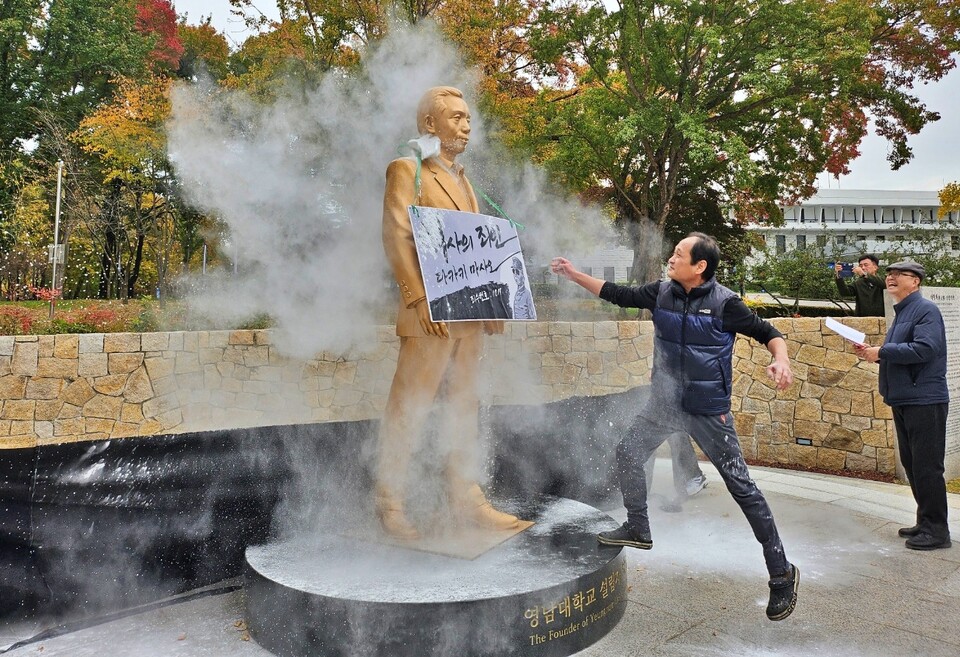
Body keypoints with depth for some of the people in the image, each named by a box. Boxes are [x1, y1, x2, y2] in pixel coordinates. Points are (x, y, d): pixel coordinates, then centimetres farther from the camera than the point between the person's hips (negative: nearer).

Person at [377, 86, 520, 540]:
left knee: (464, 406, 11)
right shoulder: (406, 171, 0)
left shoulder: (461, 179, 23)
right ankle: (389, 503, 5)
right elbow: (396, 238, -11)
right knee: (409, 407, -5)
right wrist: (418, 299, -21)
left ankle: (465, 497, 20)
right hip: (430, 314, -8)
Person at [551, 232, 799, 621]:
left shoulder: (724, 303, -15)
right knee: (627, 456, 11)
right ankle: (639, 530, 32)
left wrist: (781, 360, -30)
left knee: (741, 487, -4)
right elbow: (619, 295, 9)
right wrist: (574, 275, 8)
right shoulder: (662, 293, -1)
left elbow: (767, 332, -9)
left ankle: (782, 573, 7)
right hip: (664, 402, 6)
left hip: (709, 410, -6)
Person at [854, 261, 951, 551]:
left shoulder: (926, 310, -11)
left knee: (927, 466, -4)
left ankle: (937, 530, 5)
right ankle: (925, 522, 26)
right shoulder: (901, 312, 17)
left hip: (925, 401, -10)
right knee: (912, 463, 15)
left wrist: (882, 351, -19)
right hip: (903, 400, 10)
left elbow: (925, 349, -25)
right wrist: (872, 353, 4)